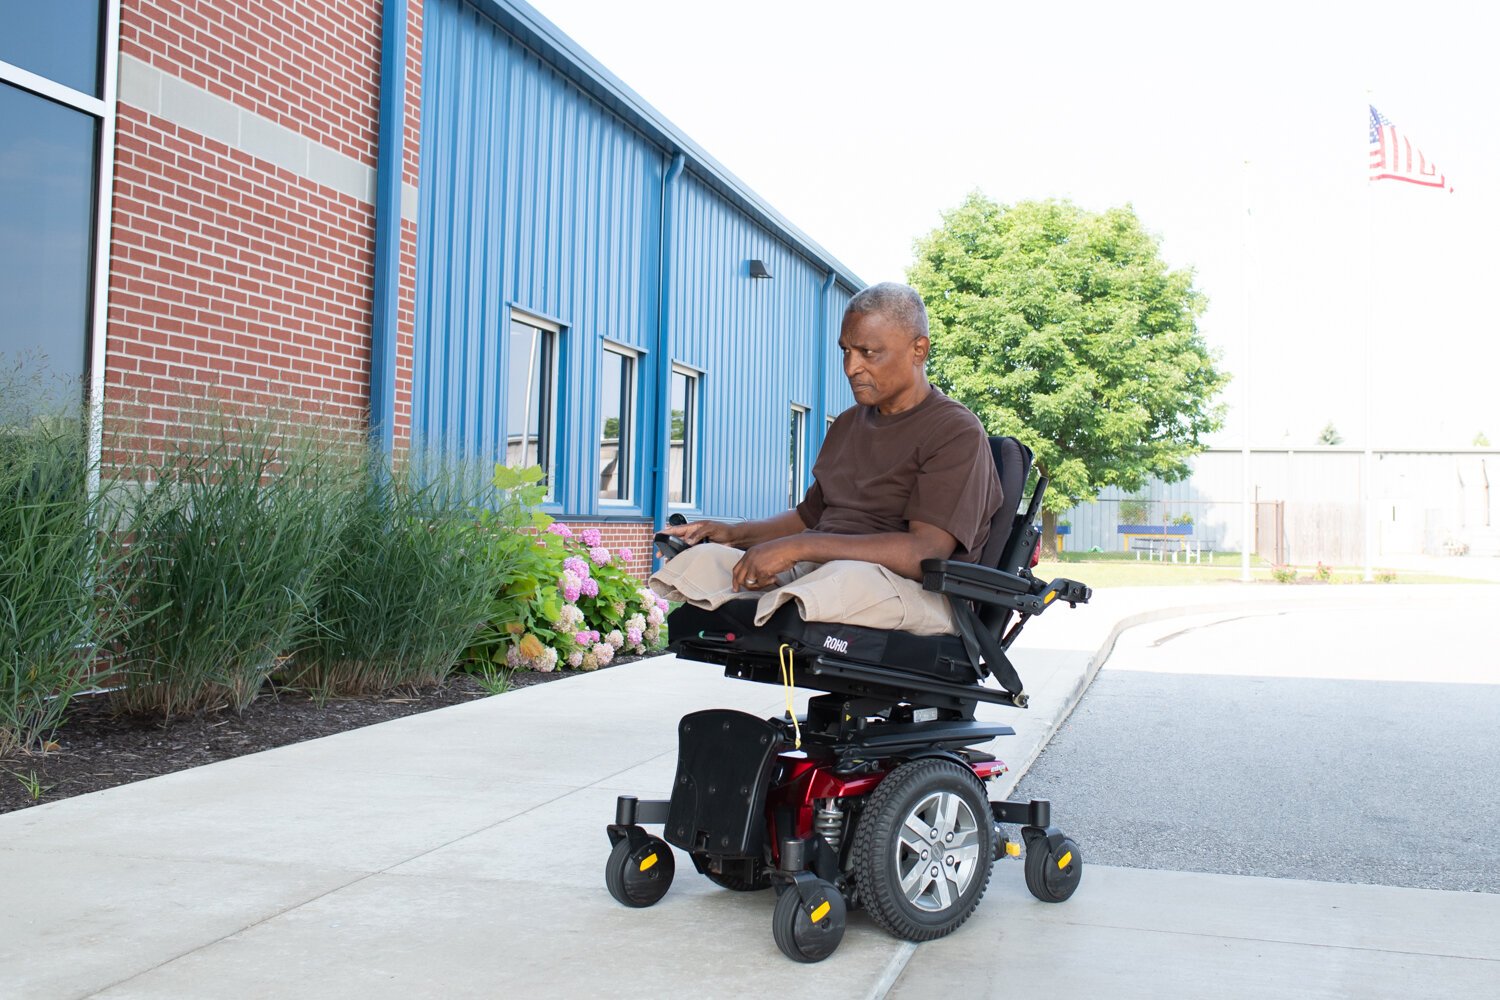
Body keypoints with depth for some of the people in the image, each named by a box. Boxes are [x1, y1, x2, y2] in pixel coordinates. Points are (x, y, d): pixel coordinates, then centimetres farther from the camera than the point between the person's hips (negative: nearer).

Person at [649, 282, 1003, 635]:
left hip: (916, 588, -8)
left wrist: (799, 547, -23)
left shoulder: (957, 432, -5)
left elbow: (924, 552, -19)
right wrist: (736, 533, 12)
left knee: (847, 580, -43)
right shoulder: (849, 424, 24)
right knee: (702, 558, -16)